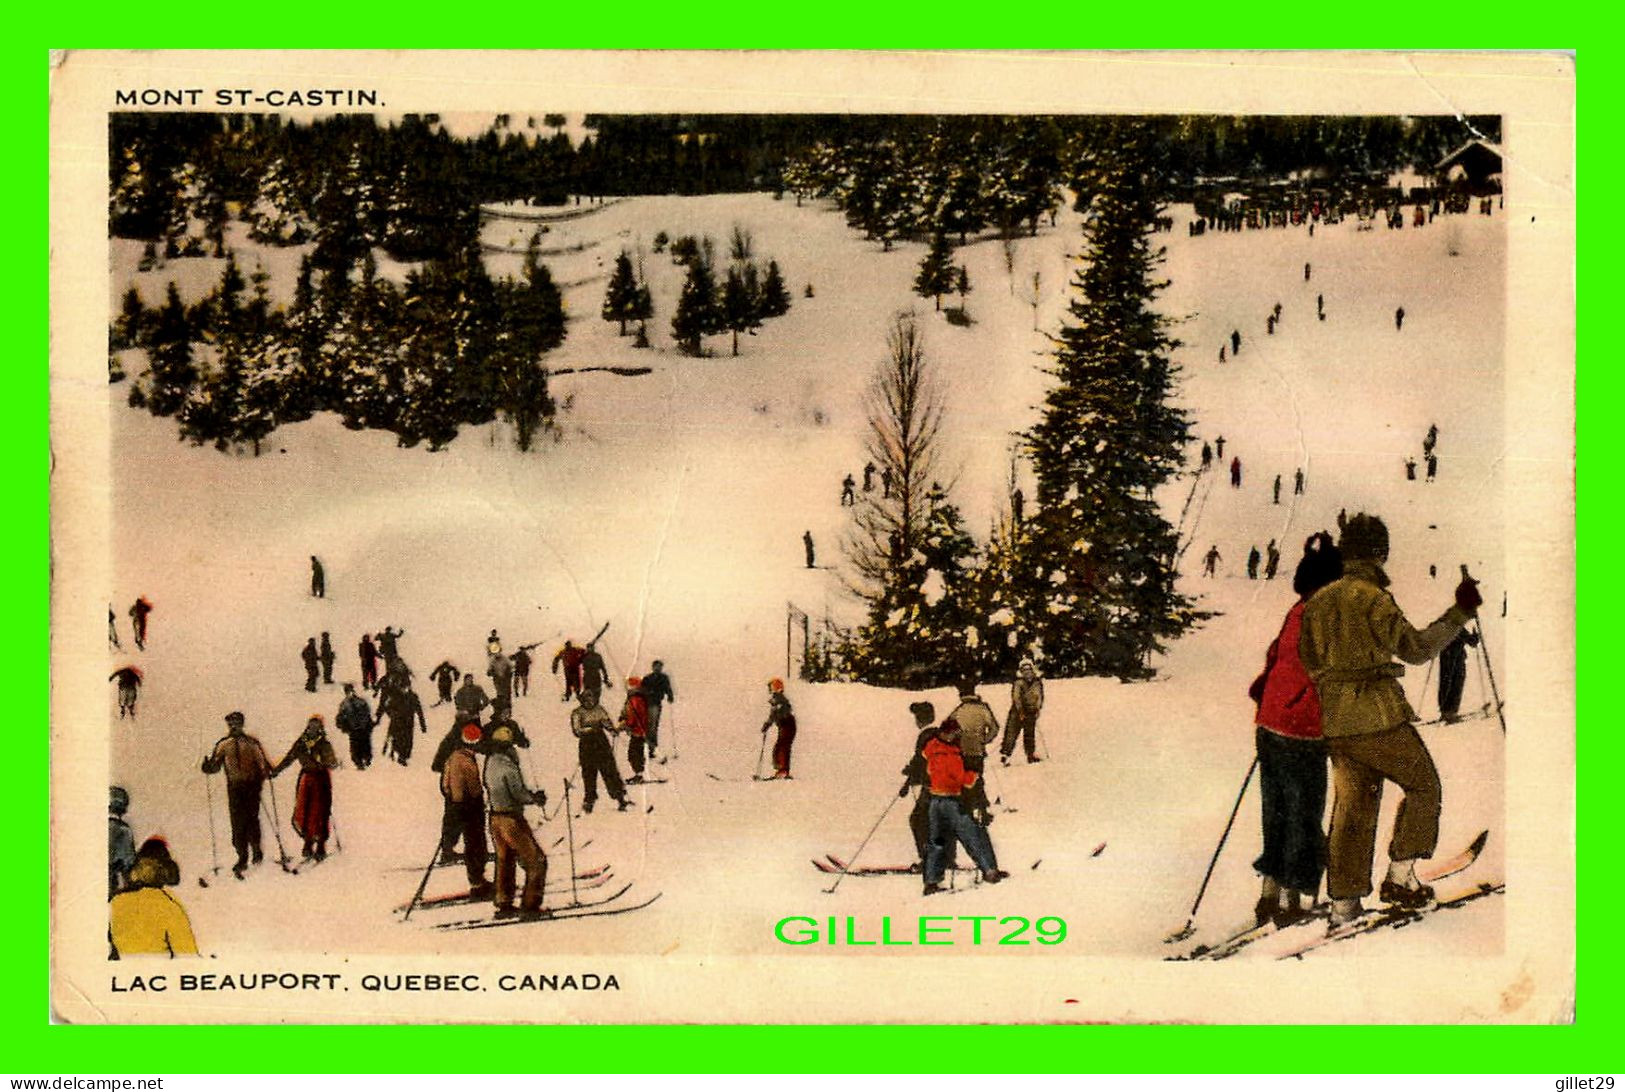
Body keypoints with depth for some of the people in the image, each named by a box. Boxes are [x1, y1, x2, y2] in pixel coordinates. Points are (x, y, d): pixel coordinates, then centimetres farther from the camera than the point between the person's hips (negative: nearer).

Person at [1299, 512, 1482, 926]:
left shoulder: (1318, 600, 9)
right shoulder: (1373, 598, -13)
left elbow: (1308, 659, 16)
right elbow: (1416, 649, -11)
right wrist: (1459, 613, -6)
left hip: (1335, 721, 7)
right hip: (1378, 716, -7)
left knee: (1352, 804, 11)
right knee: (1423, 785, 12)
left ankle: (1343, 903, 8)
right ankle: (1400, 874, 6)